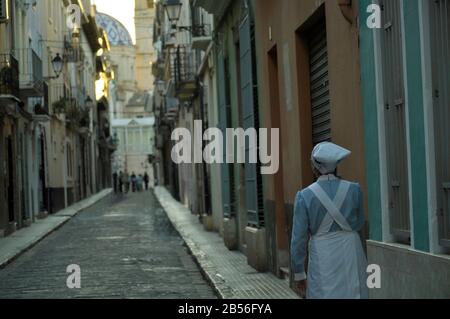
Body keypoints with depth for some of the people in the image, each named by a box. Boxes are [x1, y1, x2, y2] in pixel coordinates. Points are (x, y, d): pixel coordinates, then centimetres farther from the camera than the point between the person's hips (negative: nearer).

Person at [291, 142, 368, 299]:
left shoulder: (305, 196, -7)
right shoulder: (354, 189, -3)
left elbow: (298, 238, -5)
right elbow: (359, 224, 11)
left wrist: (299, 273, 3)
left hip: (323, 259, -2)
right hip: (352, 257, 2)